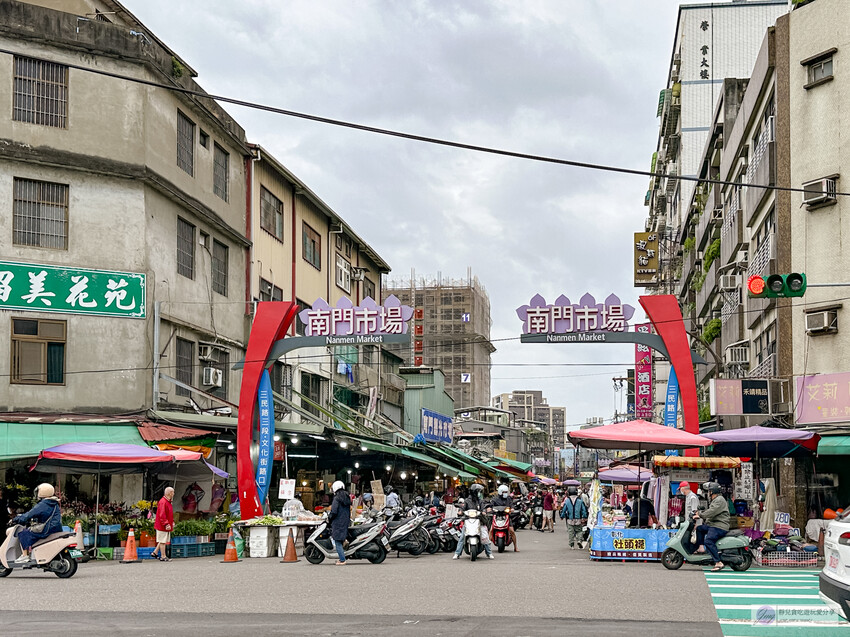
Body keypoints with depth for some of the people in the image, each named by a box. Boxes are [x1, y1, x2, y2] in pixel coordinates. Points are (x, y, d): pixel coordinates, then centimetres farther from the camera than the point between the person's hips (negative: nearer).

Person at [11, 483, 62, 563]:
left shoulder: (42, 505, -12)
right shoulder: (55, 505, 14)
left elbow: (28, 516, -10)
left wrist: (15, 519, 3)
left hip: (47, 531, -9)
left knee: (22, 532, -2)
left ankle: (25, 555, -7)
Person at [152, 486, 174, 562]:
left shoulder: (168, 502, 15)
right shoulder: (163, 502, -18)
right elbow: (162, 515, -24)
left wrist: (172, 522, 20)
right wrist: (166, 524, -27)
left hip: (167, 526, 10)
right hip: (162, 526, -10)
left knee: (163, 540, 15)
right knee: (163, 541, -3)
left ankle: (154, 552, 24)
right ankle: (163, 557, 2)